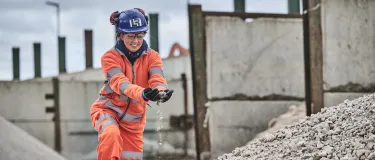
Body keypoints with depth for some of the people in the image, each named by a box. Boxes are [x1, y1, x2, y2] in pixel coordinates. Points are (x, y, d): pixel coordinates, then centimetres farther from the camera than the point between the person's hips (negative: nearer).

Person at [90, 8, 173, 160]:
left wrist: (162, 92, -49)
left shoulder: (152, 56, -5)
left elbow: (157, 79, -23)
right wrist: (142, 93, -53)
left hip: (134, 119, 4)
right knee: (111, 134, -36)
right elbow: (120, 83, -32)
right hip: (108, 110, -4)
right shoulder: (110, 57, -15)